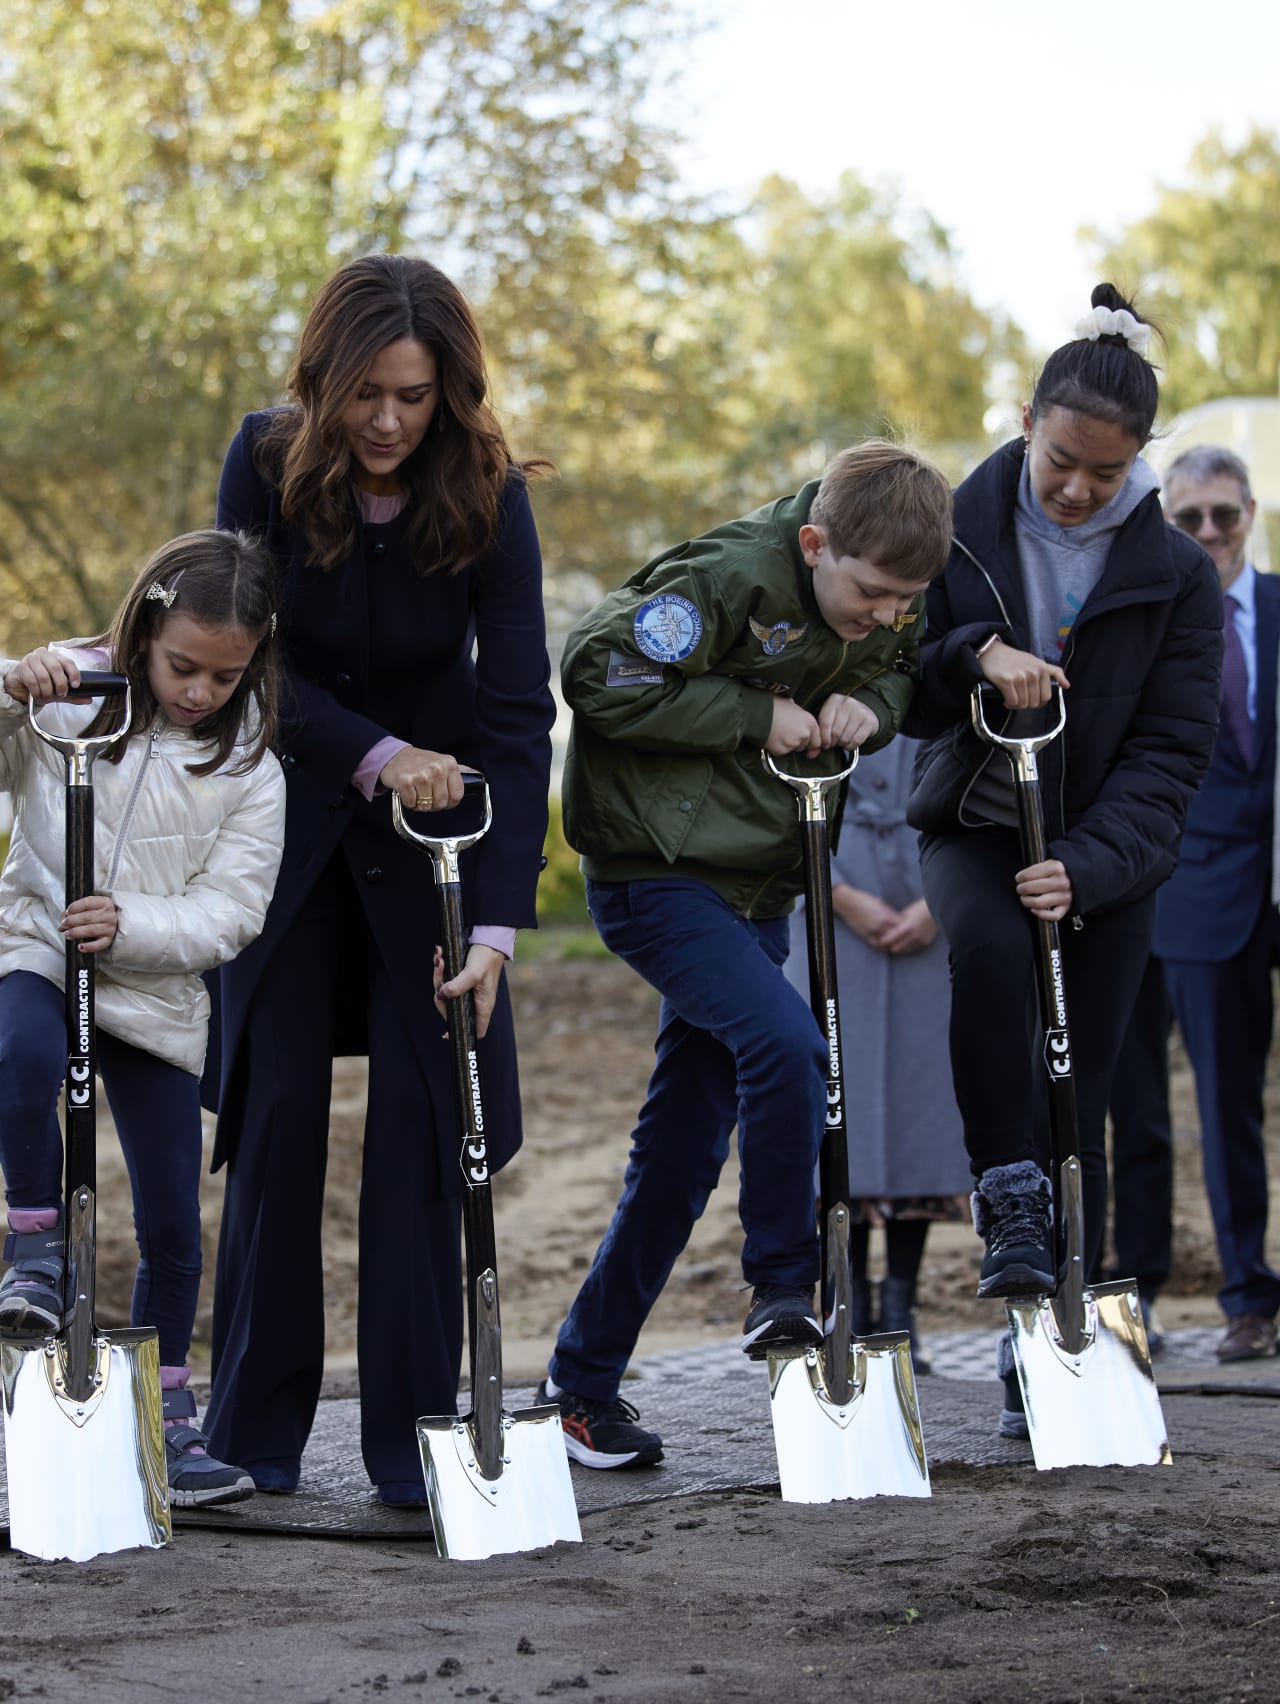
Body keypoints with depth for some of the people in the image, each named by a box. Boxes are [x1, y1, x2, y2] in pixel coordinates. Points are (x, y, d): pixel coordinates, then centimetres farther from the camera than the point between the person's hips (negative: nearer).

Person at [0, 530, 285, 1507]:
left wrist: (130, 927, -25)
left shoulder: (250, 772, -4)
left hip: (156, 995, 2)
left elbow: (227, 914, -8)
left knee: (173, 1226, 4)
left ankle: (167, 1413, 20)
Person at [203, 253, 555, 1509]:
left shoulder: (487, 494, -19)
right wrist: (375, 754, -29)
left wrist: (499, 920, -30)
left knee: (423, 1115, -6)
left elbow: (518, 709, -22)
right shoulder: (267, 464, -16)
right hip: (290, 806, 1)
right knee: (278, 1107, 0)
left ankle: (414, 1436, 1)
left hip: (436, 820, -1)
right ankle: (256, 1434, 10)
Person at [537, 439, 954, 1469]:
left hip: (756, 887, 7)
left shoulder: (889, 606, -1)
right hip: (655, 872, -7)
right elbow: (598, 674, -22)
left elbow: (904, 677, 16)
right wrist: (758, 715, -21)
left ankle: (586, 1380, 16)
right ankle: (784, 1288, -8)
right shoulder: (730, 577, -22)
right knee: (786, 1044, -27)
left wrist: (871, 705, -9)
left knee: (683, 1149, 7)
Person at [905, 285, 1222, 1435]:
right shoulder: (962, 528, -4)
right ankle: (1008, 1199, -23)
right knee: (989, 949, -35)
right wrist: (976, 655, -23)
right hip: (972, 826, 0)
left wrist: (1086, 867, -20)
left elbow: (1172, 751, -7)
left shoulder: (1175, 574, -5)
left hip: (1106, 860, 0)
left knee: (1076, 1113, 1)